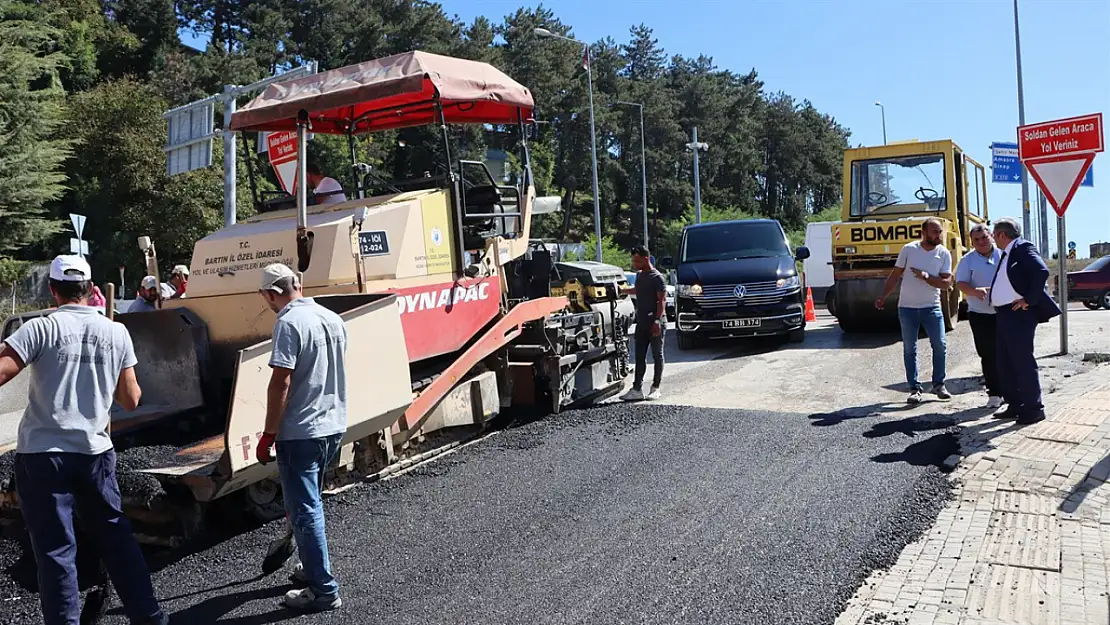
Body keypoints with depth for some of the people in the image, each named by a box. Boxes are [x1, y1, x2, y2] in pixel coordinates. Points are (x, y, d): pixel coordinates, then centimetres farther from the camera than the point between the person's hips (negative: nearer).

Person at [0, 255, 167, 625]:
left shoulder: (42, 328, -8)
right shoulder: (117, 332, 3)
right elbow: (131, 400, 7)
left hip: (42, 453, -4)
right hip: (95, 451, 4)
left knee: (55, 549, 4)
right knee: (116, 537, 16)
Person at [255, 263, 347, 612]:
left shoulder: (289, 322, -17)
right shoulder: (333, 318, 7)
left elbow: (281, 383, -20)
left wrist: (268, 435, -14)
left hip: (300, 432, -8)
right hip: (334, 426, 8)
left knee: (304, 510, 2)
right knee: (309, 502, 23)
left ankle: (323, 590, 8)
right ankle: (313, 568, 35)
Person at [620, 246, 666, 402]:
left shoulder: (657, 277, -11)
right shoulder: (639, 275, 12)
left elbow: (662, 300, -15)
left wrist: (657, 321, -23)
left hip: (655, 323, -7)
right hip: (642, 323, 8)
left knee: (657, 355, 3)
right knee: (640, 356, 4)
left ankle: (655, 388, 10)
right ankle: (637, 389, 5)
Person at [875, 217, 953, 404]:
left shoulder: (944, 254, -2)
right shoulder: (909, 249, -3)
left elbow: (946, 283, -8)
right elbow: (895, 275, 3)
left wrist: (926, 277, -22)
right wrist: (883, 297, -4)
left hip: (932, 307, 0)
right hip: (907, 307, 0)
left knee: (940, 345, -2)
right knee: (909, 349, 3)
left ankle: (938, 384, 16)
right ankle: (914, 388, 12)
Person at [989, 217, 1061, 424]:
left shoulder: (1023, 248, -9)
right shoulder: (1006, 254, 19)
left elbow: (1041, 272, -22)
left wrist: (1029, 300, -19)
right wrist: (991, 294, 8)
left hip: (1019, 314, -10)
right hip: (1004, 314, 10)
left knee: (1022, 361, -6)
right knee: (1004, 362, 12)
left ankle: (1033, 408, 3)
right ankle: (1015, 405, 22)